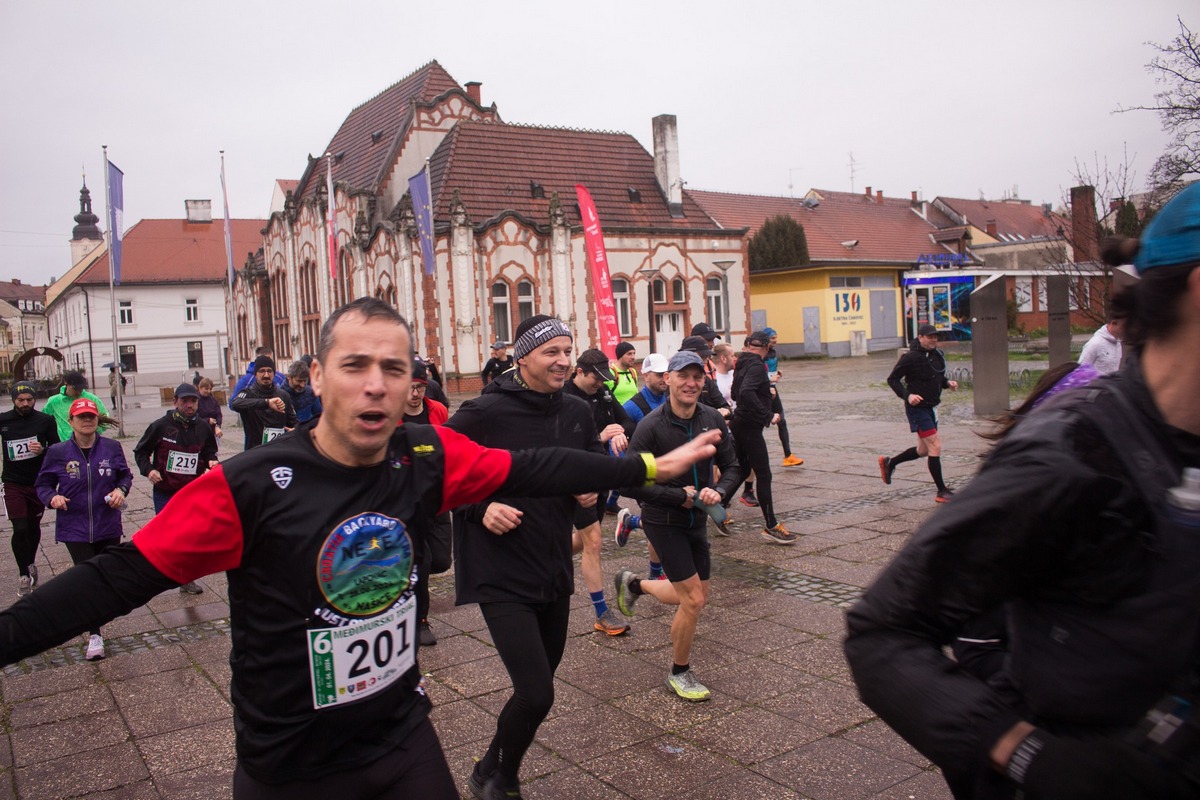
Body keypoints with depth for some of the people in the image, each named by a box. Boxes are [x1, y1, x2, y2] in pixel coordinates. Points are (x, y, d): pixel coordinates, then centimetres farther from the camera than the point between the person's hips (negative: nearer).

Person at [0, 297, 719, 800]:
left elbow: (529, 470, -1)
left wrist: (649, 466, 5)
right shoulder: (249, 486, -21)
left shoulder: (427, 456, -10)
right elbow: (119, 579, -18)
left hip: (406, 739, 4)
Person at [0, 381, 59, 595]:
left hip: (38, 482, 1)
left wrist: (43, 450, -20)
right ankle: (24, 574, 6)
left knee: (34, 526, 16)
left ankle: (30, 564, 37)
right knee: (20, 529, -9)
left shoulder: (46, 421, -7)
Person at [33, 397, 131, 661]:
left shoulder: (112, 447, -3)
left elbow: (125, 474, 10)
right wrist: (52, 497, -18)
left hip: (108, 525, 2)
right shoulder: (57, 452, -6)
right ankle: (94, 634, 7)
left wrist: (121, 490, -11)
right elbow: (43, 484, 3)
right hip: (75, 528, -2)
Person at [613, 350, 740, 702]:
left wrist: (719, 491, -17)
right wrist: (680, 497, -21)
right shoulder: (651, 426, -20)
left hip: (696, 520, 6)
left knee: (697, 597, 16)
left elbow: (731, 466, 4)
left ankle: (633, 584, 41)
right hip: (662, 521, -6)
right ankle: (680, 673, 16)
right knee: (693, 600, -8)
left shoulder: (713, 419, -5)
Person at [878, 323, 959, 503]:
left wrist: (948, 383, 0)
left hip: (931, 407, 9)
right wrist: (907, 395, -23)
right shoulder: (911, 357, -15)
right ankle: (942, 492, -2)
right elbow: (892, 379, -11)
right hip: (917, 408, -8)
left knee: (923, 451, 17)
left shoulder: (938, 355, 7)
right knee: (935, 446, -11)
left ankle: (889, 463, 37)